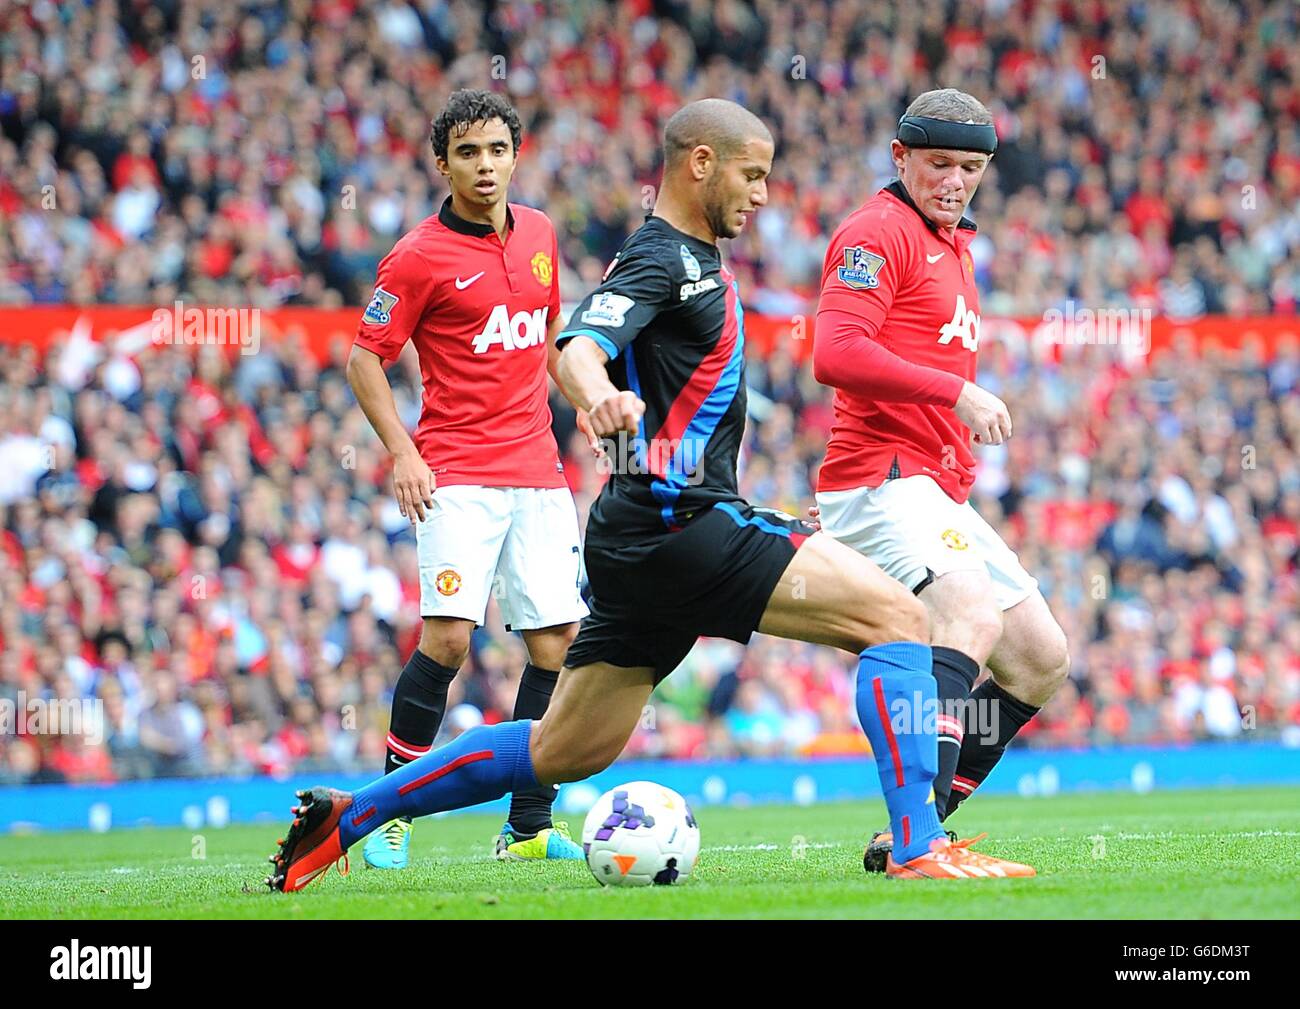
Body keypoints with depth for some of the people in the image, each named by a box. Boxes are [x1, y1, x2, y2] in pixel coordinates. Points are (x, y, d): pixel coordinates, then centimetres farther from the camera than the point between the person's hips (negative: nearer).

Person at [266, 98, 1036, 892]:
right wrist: (600, 394, -51)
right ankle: (918, 847, -24)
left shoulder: (697, 261, 20)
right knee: (898, 617, -16)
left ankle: (349, 815, 18)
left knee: (565, 752, 14)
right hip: (679, 524, -10)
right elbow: (581, 348, -29)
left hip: (649, 540, 10)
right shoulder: (660, 260, -10)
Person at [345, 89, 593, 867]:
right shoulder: (422, 256, -7)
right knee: (448, 636, -17)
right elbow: (365, 355, -3)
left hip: (537, 472, 6)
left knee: (559, 637, 0)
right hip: (458, 474, -6)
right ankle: (391, 815, -5)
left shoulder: (539, 234, 11)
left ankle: (529, 825, 8)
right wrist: (402, 451, -12)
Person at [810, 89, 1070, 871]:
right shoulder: (881, 232, -8)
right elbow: (836, 353, -21)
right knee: (973, 616, -31)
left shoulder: (955, 248, 23)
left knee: (1042, 660, 10)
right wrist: (956, 390, -23)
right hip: (882, 480, -10)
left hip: (941, 496, 10)